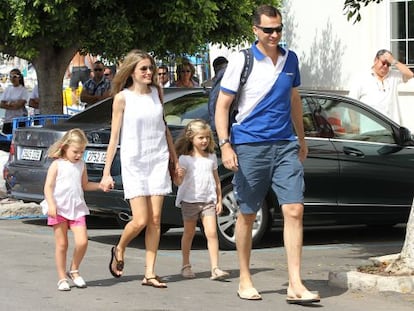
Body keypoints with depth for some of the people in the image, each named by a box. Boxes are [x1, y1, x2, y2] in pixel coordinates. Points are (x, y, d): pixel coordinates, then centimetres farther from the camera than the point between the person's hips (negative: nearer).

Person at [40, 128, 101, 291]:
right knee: (61, 244, 1)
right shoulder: (57, 164, -3)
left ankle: (74, 270, 12)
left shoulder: (81, 165, 12)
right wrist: (51, 205, -18)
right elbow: (48, 186, -6)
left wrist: (100, 185, 8)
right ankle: (62, 278, 10)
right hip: (59, 210, -4)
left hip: (77, 209, 4)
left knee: (82, 241, -10)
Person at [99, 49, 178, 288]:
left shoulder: (156, 93, 9)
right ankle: (119, 250, 21)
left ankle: (150, 273, 4)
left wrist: (175, 160, 17)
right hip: (133, 163, -4)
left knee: (155, 219, 0)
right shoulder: (122, 98, -4)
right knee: (140, 220, -9)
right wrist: (106, 173, -5)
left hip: (158, 161, 4)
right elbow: (114, 137, -3)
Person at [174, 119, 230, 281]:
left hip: (208, 200, 2)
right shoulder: (185, 158, -4)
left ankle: (215, 268, -13)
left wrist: (219, 200, 13)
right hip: (189, 200, -2)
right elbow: (178, 182, -10)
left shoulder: (212, 157, 8)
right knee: (189, 233, 8)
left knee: (212, 232, -9)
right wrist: (178, 176, -33)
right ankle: (186, 265, 21)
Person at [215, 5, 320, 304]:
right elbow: (222, 105, -4)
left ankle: (295, 285, -8)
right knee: (247, 215, 6)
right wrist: (225, 145, -14)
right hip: (250, 146, -3)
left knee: (294, 210, -8)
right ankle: (245, 281, 21)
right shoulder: (241, 61, -5)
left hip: (285, 145, 3)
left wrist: (302, 139, 26)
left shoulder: (290, 59, 9)